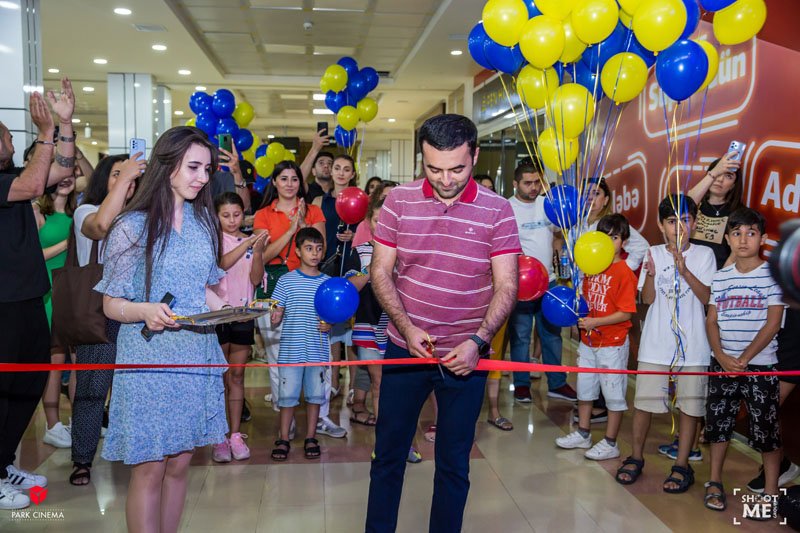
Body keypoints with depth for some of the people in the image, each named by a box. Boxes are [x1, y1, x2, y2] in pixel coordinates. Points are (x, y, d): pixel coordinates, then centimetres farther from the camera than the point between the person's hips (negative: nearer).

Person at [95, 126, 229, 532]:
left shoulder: (202, 221, 8)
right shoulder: (133, 226, -7)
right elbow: (111, 305, -5)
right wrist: (146, 311, -25)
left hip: (197, 355, 5)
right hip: (149, 359, -4)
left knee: (179, 464, 12)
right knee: (149, 470, 3)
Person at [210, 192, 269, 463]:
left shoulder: (251, 241, 7)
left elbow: (255, 279, -3)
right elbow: (220, 264, -21)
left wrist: (258, 251, -19)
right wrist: (246, 245, -31)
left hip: (243, 313, 3)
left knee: (237, 376, 9)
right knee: (220, 377, 1)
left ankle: (235, 434, 15)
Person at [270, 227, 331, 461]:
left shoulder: (328, 283, 5)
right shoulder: (286, 280, 0)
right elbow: (277, 314, 1)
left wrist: (329, 325, -8)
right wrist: (275, 318, -21)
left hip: (318, 350, 2)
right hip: (291, 349, -1)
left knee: (315, 394, 9)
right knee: (288, 395, 4)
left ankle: (311, 438, 23)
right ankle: (284, 439, 19)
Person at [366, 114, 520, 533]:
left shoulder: (497, 210, -8)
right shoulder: (399, 201, -4)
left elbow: (506, 286, -8)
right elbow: (381, 271, -2)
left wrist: (477, 341, -22)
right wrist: (407, 328, -14)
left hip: (465, 354, -1)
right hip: (405, 348, 1)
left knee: (454, 463, 13)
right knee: (388, 454, 14)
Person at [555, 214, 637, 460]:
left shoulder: (624, 272, -16)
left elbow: (625, 313, -20)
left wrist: (594, 322, -22)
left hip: (612, 343, -8)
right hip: (588, 340, 8)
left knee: (614, 393, 6)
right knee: (584, 388, 19)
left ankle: (610, 443, 18)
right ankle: (583, 434, 36)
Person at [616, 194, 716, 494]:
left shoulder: (704, 255, 0)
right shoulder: (653, 254, 2)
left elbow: (707, 297, -8)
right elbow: (647, 299, -3)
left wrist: (685, 272, -21)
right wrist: (650, 273, -21)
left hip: (692, 344, -1)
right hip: (656, 343, 1)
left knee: (689, 405, 6)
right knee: (643, 401, 5)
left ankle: (682, 466, 20)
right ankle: (636, 458, 23)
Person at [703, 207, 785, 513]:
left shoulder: (773, 274, -5)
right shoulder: (720, 277, 6)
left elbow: (773, 324, -10)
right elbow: (711, 321, 5)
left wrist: (744, 358, -15)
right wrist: (721, 357, -10)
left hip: (760, 365, -3)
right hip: (722, 364, 4)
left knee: (766, 430, 3)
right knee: (718, 422, 10)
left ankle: (770, 492, 16)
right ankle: (715, 483, 25)